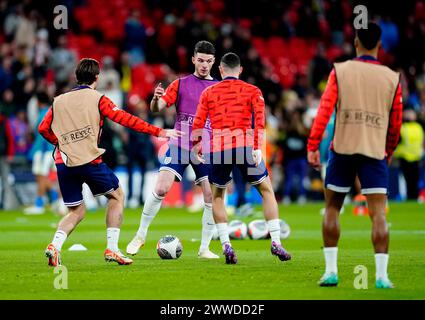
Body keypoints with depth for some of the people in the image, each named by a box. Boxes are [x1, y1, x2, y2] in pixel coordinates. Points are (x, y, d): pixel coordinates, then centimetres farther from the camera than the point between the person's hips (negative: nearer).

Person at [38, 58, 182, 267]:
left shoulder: (58, 101, 14)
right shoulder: (97, 99, 2)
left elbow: (44, 129, 11)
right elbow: (126, 120, -4)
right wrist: (159, 132, -1)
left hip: (63, 163, 4)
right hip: (89, 161, -4)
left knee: (76, 212, 17)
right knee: (117, 196, 17)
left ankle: (55, 245, -10)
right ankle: (112, 249, 8)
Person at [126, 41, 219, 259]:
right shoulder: (180, 84, 5)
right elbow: (156, 108, -2)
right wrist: (156, 99, -25)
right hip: (179, 145, -2)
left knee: (212, 197, -8)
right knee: (161, 188, -14)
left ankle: (204, 248, 4)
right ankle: (141, 235, 3)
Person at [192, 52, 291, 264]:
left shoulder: (208, 92, 14)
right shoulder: (252, 91, 10)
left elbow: (198, 124, 7)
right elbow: (260, 119, -6)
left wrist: (196, 147, 19)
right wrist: (257, 147, -11)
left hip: (218, 149, 1)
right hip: (245, 147, -1)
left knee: (217, 196, 21)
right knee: (267, 191, 14)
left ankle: (226, 246, 7)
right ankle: (276, 242, 3)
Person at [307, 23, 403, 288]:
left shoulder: (340, 71, 1)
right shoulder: (392, 78, 5)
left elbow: (325, 110, -7)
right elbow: (396, 123, 9)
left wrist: (313, 146, -5)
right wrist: (389, 152, 23)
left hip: (342, 150, 0)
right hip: (375, 153, 0)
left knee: (332, 209, 13)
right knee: (378, 214, -1)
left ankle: (331, 271, 9)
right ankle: (382, 275, -9)